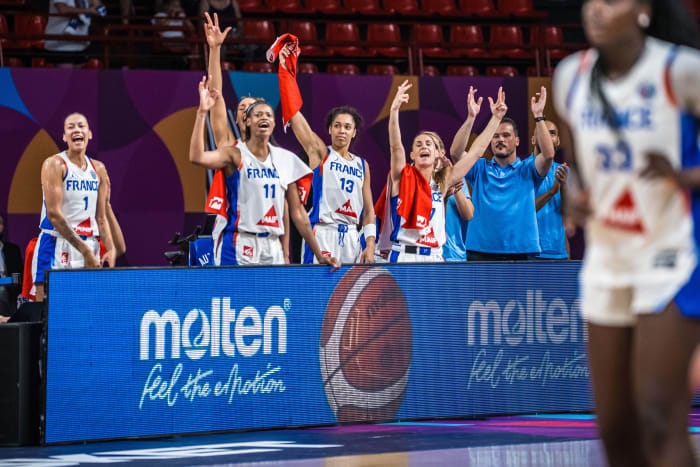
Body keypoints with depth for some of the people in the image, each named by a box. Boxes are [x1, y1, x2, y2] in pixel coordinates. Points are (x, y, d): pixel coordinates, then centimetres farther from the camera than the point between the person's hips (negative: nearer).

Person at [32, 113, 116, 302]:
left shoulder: (98, 169, 11)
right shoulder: (55, 165, -7)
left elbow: (101, 217, 13)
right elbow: (54, 214, -15)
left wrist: (110, 249, -3)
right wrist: (84, 249, -18)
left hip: (89, 246, 5)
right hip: (56, 244, -5)